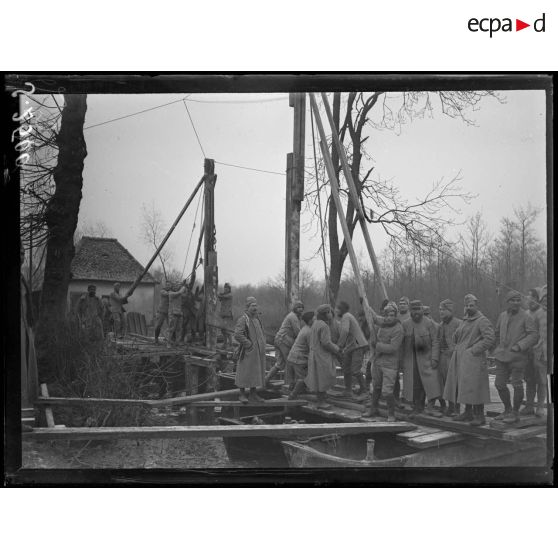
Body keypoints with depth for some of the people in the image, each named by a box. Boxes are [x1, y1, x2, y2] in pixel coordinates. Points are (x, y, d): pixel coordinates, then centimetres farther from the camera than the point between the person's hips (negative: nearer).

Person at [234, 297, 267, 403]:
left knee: (256, 373, 10)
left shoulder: (256, 318, 12)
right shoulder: (243, 319, -12)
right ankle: (242, 394, 7)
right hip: (248, 351, -7)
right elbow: (237, 335, -21)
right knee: (245, 373, -2)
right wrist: (250, 344, -18)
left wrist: (262, 345, 13)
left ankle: (253, 394, 18)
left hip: (258, 352, 8)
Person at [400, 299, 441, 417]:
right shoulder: (405, 324, 5)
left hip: (426, 358, -2)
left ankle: (430, 407, -1)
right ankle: (417, 407, 14)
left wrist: (434, 358, -11)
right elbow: (401, 343, 7)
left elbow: (435, 342, -4)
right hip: (410, 358, 2)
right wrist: (401, 361, 4)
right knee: (414, 384, 3)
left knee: (431, 381, -9)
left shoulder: (429, 323, -2)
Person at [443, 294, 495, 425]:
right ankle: (468, 413, 17)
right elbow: (456, 336, 33)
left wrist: (474, 350, -17)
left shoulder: (482, 321, -8)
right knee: (462, 386, 9)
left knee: (474, 386, -10)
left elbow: (489, 338, -18)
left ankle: (479, 416, -5)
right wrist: (456, 348, 18)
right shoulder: (464, 321, 18)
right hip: (461, 360, 9)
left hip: (473, 359, -8)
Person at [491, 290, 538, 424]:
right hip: (502, 357, 6)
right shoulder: (502, 316, 12)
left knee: (517, 385, -2)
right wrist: (496, 350, 17)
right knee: (499, 384, 8)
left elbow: (534, 336, -11)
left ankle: (515, 413, 12)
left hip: (518, 357, -6)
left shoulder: (526, 317, -5)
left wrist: (519, 346, -21)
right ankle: (507, 410, 25)